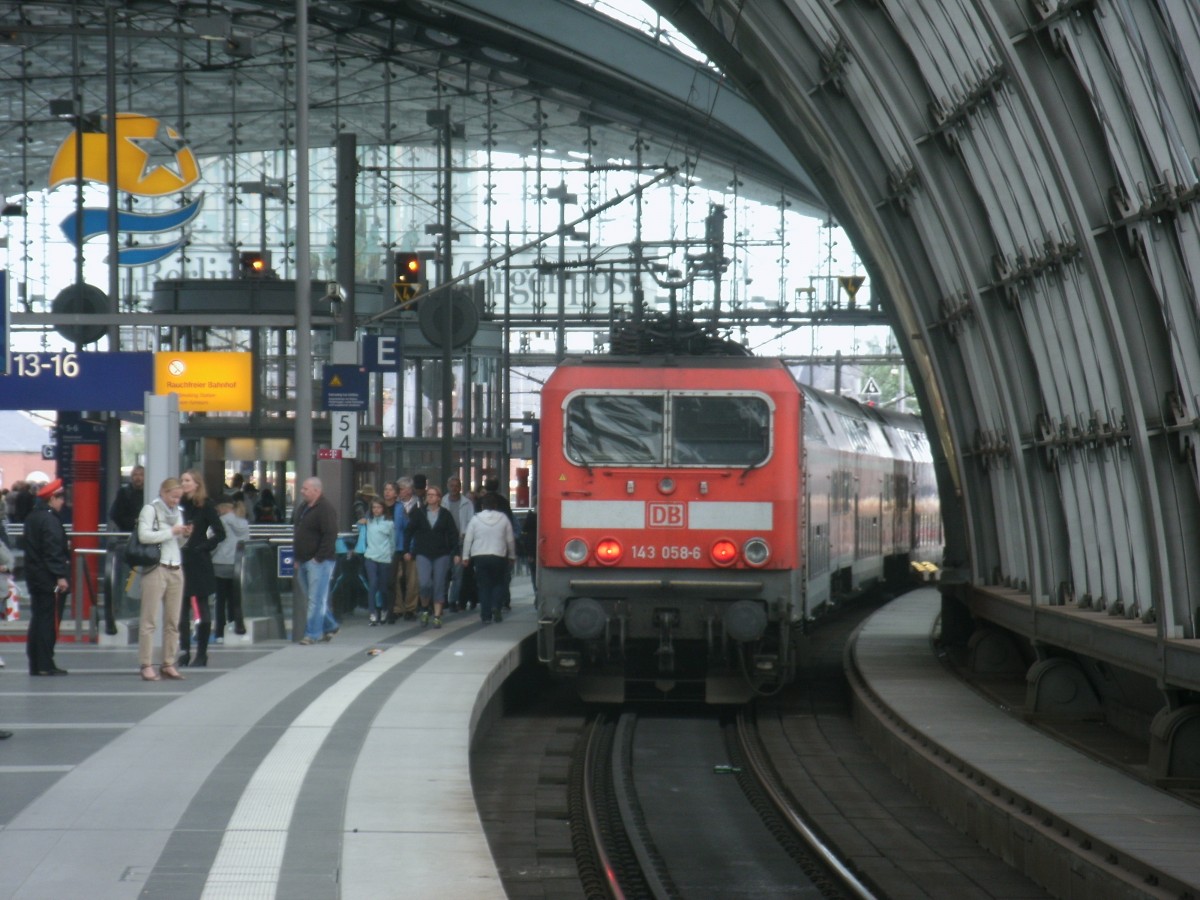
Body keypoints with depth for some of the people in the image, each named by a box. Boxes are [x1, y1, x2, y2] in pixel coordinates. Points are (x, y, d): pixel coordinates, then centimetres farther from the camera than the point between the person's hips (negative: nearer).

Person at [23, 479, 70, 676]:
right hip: (49, 578, -9)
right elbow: (54, 550, -21)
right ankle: (45, 665, -6)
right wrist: (60, 576, -21)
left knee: (37, 620, 12)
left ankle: (35, 665, 14)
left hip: (34, 576, 9)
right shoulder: (50, 519, -15)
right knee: (50, 621, -6)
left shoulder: (31, 518, 15)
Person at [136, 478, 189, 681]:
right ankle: (146, 666, -7)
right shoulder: (150, 509, -1)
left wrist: (185, 536, 5)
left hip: (176, 569, 7)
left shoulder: (178, 512, 19)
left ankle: (169, 664, 8)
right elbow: (144, 535, -16)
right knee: (150, 620, -7)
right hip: (156, 568, -7)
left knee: (173, 621, 4)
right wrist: (171, 531, -14)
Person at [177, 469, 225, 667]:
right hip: (180, 561, 5)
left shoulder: (206, 506, -5)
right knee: (181, 608, 5)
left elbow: (220, 533, -7)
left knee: (201, 607, 1)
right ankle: (184, 652, 10)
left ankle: (201, 653, 7)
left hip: (199, 563, -5)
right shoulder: (180, 504, 9)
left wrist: (202, 547, -13)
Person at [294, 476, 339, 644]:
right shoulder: (303, 509, 17)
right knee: (316, 598, 15)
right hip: (304, 561, 9)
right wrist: (298, 559, 18)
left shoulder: (325, 509, -12)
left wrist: (318, 558, -20)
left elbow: (330, 535, -20)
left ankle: (312, 633, -7)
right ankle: (329, 626, 27)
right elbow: (297, 534, 25)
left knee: (316, 600, -8)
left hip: (319, 562, -9)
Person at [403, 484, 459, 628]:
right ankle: (424, 610, 11)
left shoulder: (446, 515, 3)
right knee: (424, 584, -14)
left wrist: (455, 553, -3)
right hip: (423, 555, 0)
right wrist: (407, 551, 0)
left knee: (439, 585, 1)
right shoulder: (419, 514, 4)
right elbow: (409, 532, 5)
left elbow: (453, 534, 3)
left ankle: (437, 616, 8)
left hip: (441, 555, 0)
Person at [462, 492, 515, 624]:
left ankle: (486, 615, 3)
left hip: (479, 557, 1)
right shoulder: (503, 518, 0)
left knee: (484, 585, 7)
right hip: (499, 557, -1)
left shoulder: (475, 519, -1)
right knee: (499, 583, 13)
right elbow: (510, 539, 4)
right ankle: (496, 606, -11)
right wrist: (512, 556, 16)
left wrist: (465, 556, 8)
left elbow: (468, 539, 0)